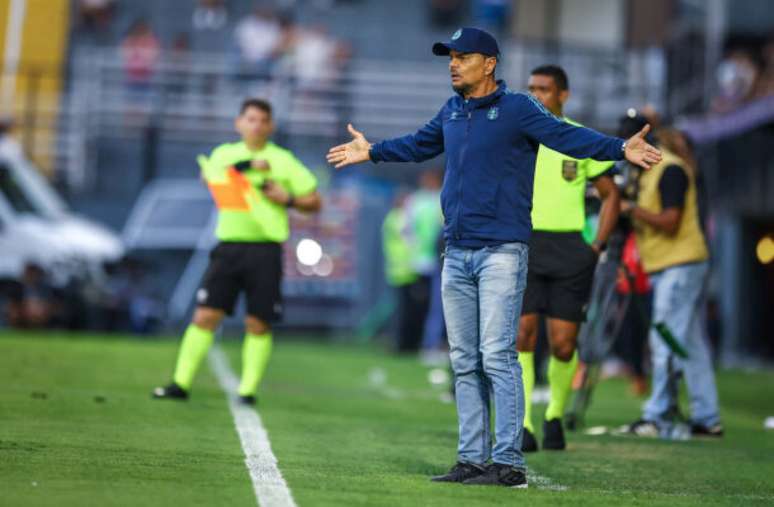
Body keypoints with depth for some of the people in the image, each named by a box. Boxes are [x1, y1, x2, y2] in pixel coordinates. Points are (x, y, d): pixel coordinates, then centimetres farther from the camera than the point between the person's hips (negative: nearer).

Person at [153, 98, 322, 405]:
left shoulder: (283, 160, 7)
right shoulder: (225, 153, 13)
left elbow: (314, 202, 9)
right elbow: (209, 175, -10)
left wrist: (287, 199, -9)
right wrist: (248, 165, -19)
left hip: (265, 248, -1)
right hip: (229, 245, 1)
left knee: (258, 323, -2)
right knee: (205, 315, -5)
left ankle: (248, 390, 6)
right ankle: (181, 383, -2)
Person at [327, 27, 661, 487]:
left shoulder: (517, 109, -9)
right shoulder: (452, 112, 13)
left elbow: (567, 136, -21)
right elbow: (421, 145, 33)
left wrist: (621, 149, -35)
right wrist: (373, 152, 45)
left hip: (501, 252, -7)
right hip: (457, 254, 8)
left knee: (497, 356, -12)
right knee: (465, 362, 9)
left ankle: (509, 464, -10)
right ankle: (472, 459, 15)